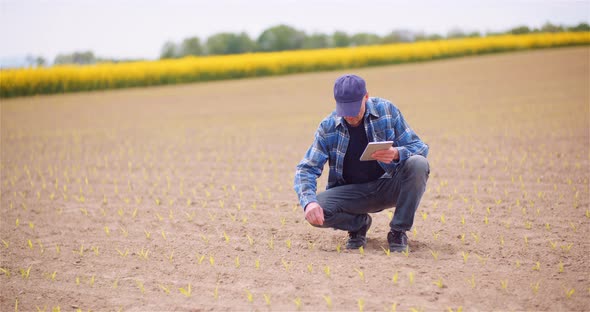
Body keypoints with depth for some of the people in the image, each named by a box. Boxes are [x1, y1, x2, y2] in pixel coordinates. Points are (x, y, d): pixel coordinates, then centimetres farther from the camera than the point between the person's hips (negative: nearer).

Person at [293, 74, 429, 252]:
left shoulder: (387, 111, -10)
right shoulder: (328, 127, -8)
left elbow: (420, 148, -9)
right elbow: (307, 169, -10)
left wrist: (397, 154, -34)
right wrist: (309, 202, -31)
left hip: (388, 188, -1)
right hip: (352, 193, 1)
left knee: (418, 164, -31)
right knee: (315, 212, -27)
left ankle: (398, 231, -14)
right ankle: (360, 223, 5)